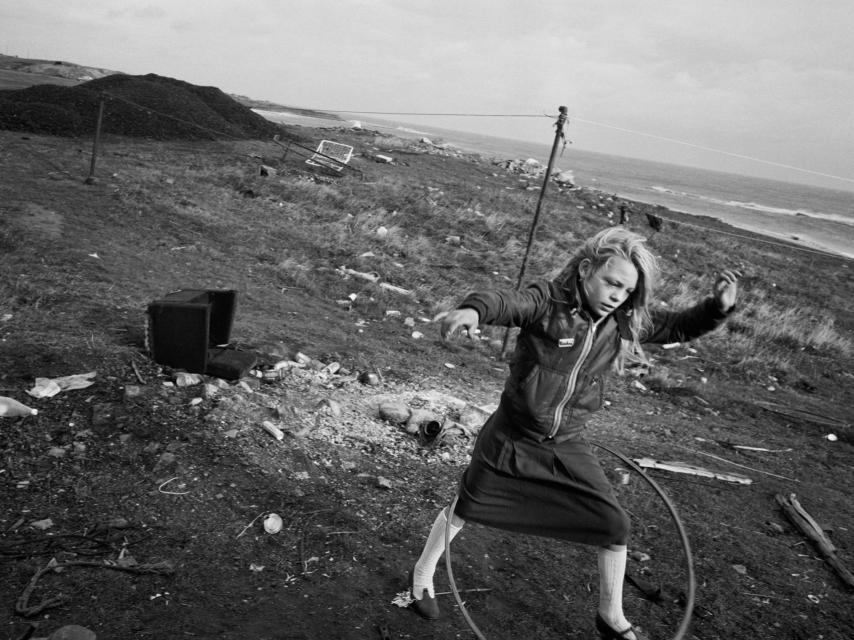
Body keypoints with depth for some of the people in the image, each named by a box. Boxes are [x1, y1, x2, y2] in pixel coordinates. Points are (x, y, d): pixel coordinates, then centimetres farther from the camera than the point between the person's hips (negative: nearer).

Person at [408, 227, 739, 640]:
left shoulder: (627, 323, -4)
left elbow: (680, 326, 8)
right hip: (511, 438, -4)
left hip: (567, 447, 4)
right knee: (464, 509, 13)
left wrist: (719, 307, -11)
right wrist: (474, 309, -62)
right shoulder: (549, 302, -21)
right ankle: (423, 573, 43)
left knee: (615, 527, 5)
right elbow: (507, 302, -40)